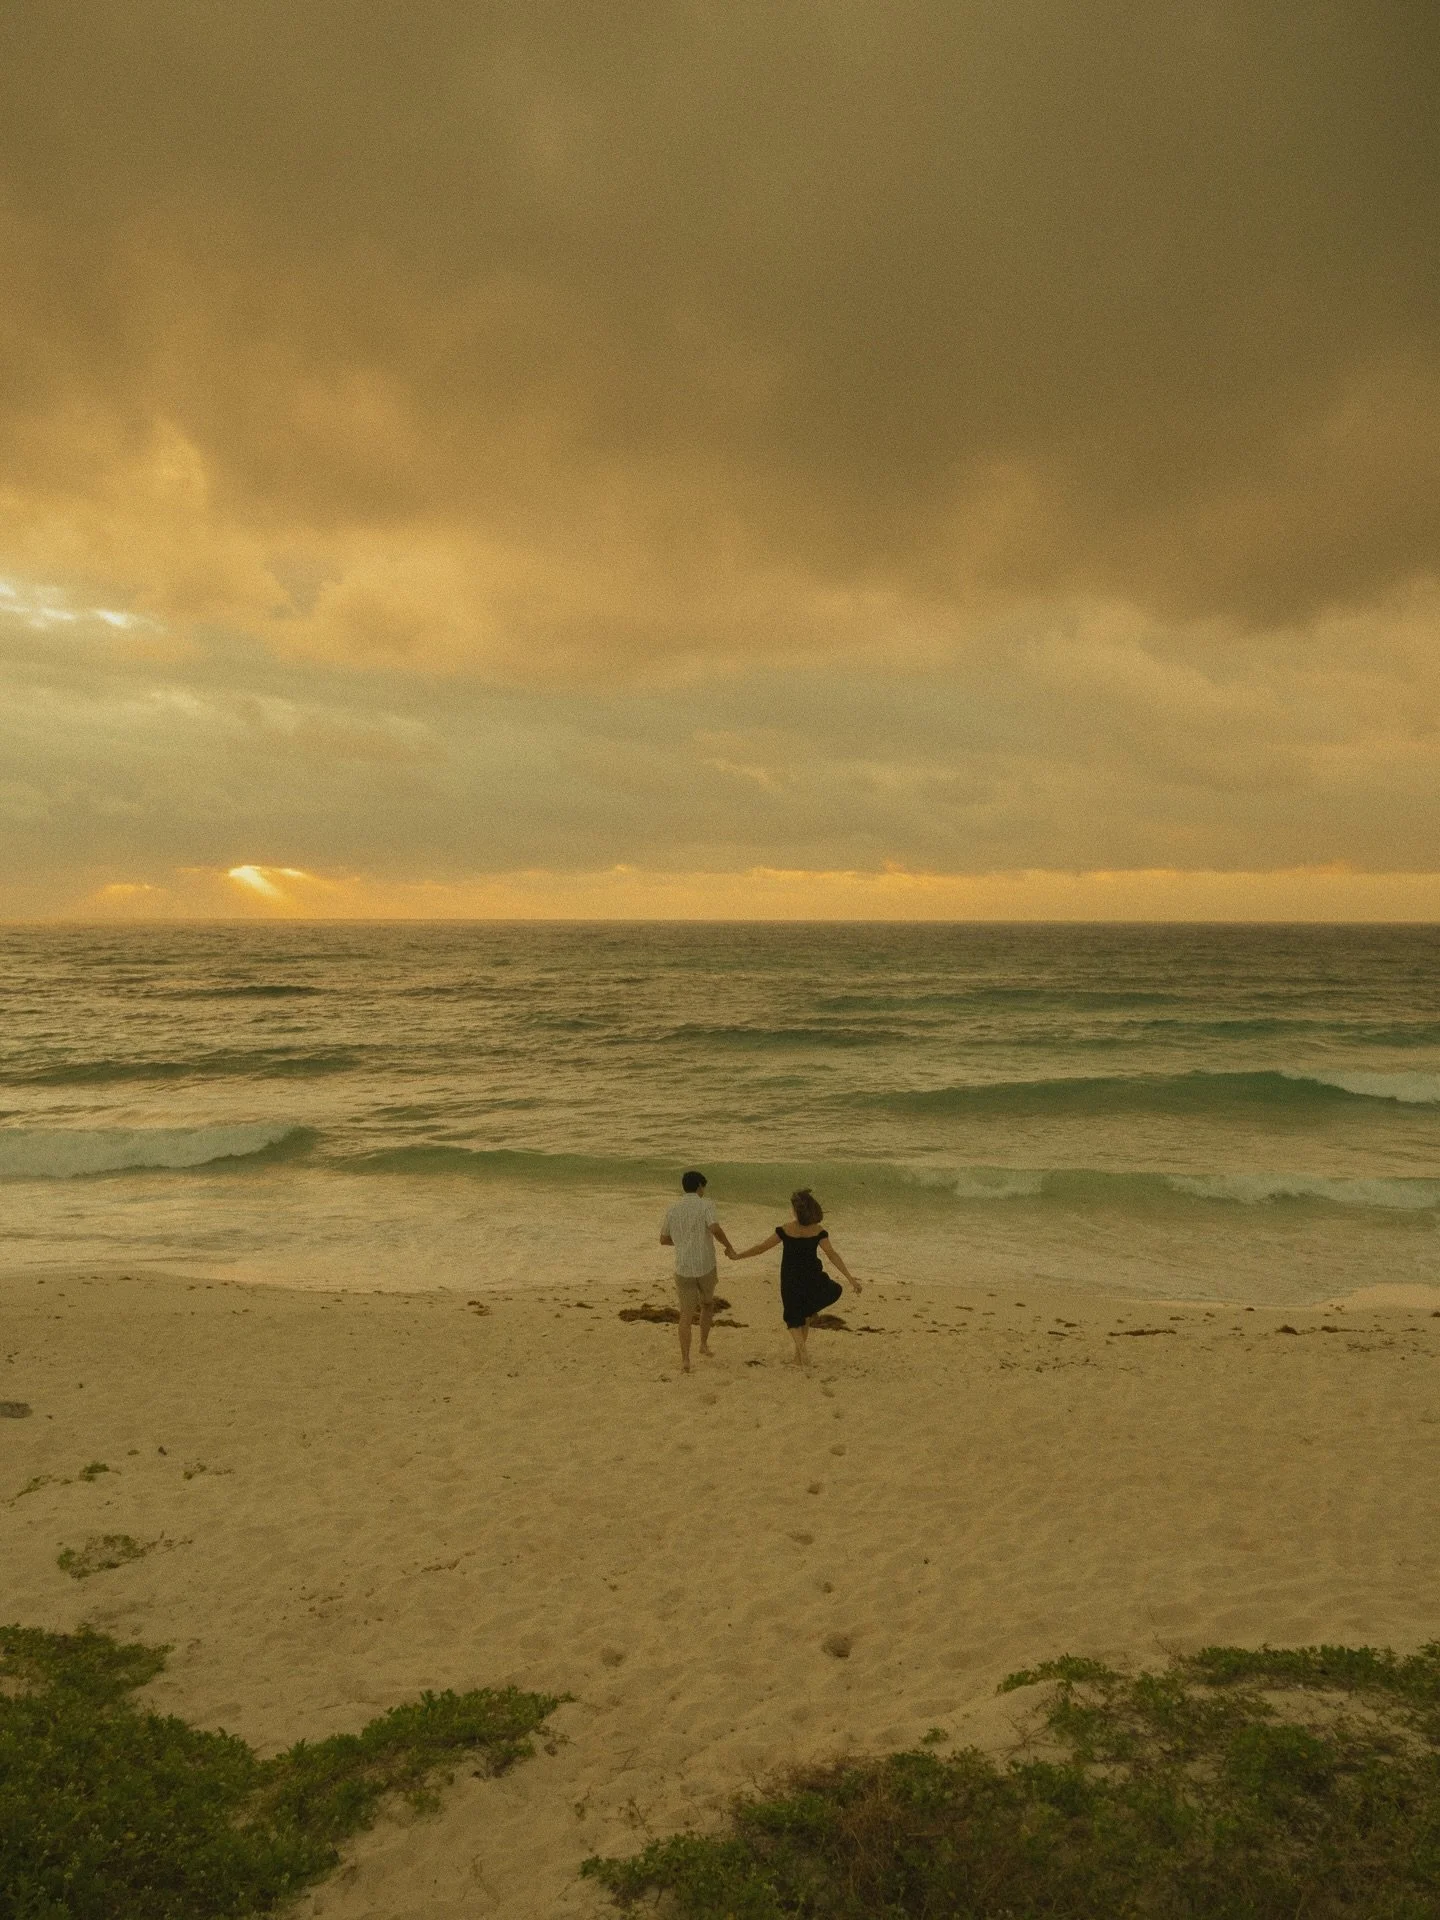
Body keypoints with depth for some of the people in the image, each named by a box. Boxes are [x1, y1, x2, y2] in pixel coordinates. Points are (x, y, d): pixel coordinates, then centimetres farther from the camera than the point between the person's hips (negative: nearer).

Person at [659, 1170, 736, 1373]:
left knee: (686, 1314, 5)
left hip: (683, 1269, 2)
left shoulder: (673, 1210, 7)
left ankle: (685, 1360, -3)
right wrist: (729, 1248, -9)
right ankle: (704, 1344, 30)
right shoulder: (706, 1205, -6)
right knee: (707, 1303, 26)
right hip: (706, 1266, -2)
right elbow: (715, 1229, -22)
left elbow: (663, 1240, 17)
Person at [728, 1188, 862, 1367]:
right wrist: (851, 1278, -12)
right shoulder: (818, 1231, -10)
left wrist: (737, 1256, 3)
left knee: (794, 1317, 12)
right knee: (804, 1313, 23)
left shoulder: (785, 1231, -15)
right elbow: (833, 1255, -13)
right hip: (812, 1278, 2)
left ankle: (801, 1348, -13)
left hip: (791, 1280, -2)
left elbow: (762, 1247, -9)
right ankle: (799, 1353, 24)